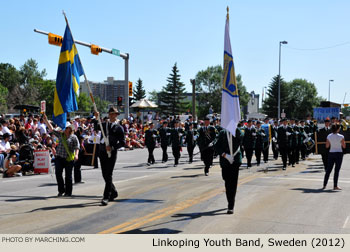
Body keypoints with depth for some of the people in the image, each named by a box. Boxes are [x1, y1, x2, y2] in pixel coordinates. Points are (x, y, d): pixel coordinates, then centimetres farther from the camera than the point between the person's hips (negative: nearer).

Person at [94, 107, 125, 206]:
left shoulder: (119, 127, 1)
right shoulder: (104, 124, 14)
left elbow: (122, 142, -3)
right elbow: (96, 128, -3)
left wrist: (113, 147, -16)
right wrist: (96, 118, -17)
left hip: (111, 153, -5)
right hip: (102, 151, 5)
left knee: (108, 175, -7)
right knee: (105, 175, 12)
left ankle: (106, 197, -5)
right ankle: (113, 192, 30)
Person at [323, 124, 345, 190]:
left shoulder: (329, 136, -1)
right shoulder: (341, 137, -11)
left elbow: (327, 146, 5)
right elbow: (344, 146, -4)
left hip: (331, 153, 3)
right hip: (339, 153, -3)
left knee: (328, 170, 10)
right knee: (337, 170, 2)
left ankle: (324, 185, 11)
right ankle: (335, 186, 3)